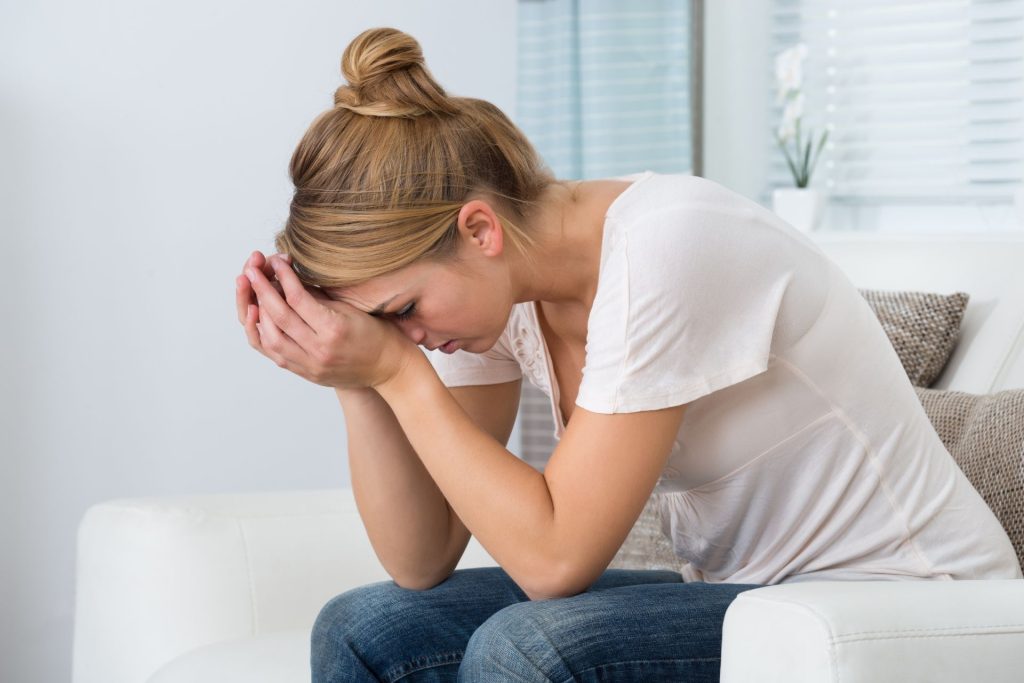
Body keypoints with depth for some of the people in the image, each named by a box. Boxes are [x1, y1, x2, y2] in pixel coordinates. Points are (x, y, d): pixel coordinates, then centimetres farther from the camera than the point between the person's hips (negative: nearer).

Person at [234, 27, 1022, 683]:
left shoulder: (667, 249, -25)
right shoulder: (494, 282, -2)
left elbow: (554, 556, -25)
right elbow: (422, 564, -1)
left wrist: (399, 370, -22)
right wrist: (361, 381, -14)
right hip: (732, 595, 8)